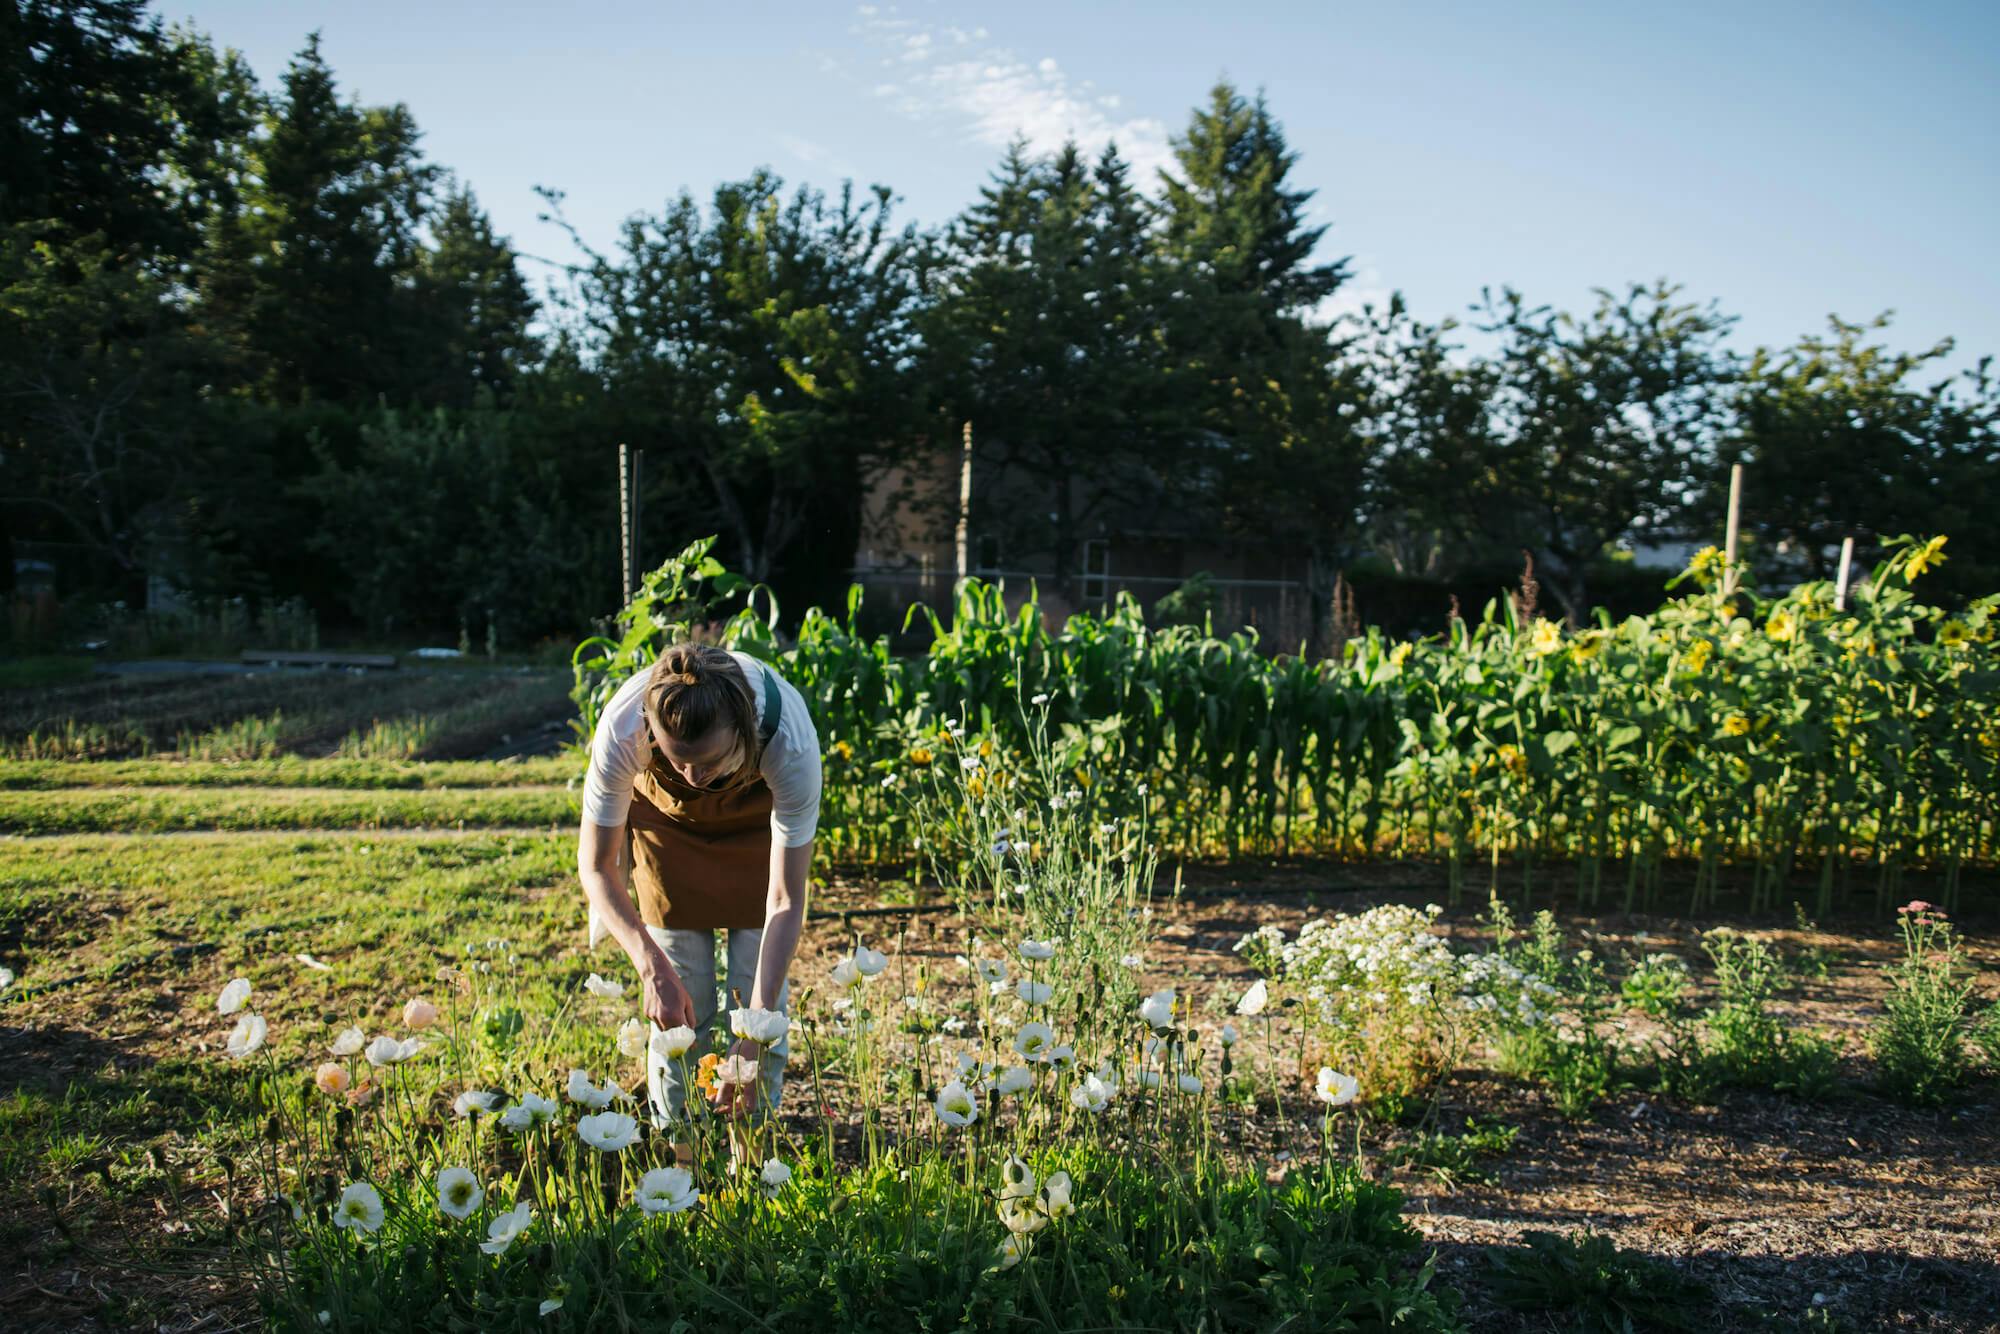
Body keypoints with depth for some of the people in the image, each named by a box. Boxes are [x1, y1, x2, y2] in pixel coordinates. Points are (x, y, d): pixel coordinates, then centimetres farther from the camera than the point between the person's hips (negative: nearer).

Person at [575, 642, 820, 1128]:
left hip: (758, 810, 0)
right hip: (665, 813, 1)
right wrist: (651, 966, -37)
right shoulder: (622, 730, -39)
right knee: (680, 1004, -5)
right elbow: (596, 867, -24)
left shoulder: (790, 738, -41)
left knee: (759, 989, -6)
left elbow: (786, 900, -34)